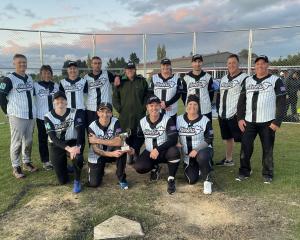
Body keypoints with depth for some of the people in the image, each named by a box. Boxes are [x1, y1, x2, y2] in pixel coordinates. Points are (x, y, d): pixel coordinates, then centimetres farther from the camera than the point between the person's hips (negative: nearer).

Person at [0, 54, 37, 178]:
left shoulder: (30, 78, 12)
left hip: (31, 115, 6)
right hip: (17, 116, -6)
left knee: (28, 141, 13)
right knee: (17, 142, 0)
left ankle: (27, 162, 27)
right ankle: (16, 167, 10)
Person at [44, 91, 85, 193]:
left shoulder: (76, 113, -9)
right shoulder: (48, 117, -9)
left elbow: (80, 131, -18)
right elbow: (53, 138, -18)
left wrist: (77, 146, -37)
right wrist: (68, 148, -33)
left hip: (72, 143, -1)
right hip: (56, 146, 1)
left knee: (78, 158, -37)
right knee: (63, 181, 2)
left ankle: (77, 181, -7)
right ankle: (65, 166, 38)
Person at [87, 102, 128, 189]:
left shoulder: (115, 122, -16)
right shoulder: (92, 127, -17)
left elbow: (119, 142, -30)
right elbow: (96, 150, -21)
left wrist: (98, 140, -28)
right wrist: (111, 154, -37)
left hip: (112, 151, 0)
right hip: (97, 156, 0)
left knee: (121, 150, -32)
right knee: (94, 183, -8)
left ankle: (121, 178, -11)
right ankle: (101, 169, 27)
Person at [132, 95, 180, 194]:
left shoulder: (167, 120, -14)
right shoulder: (142, 122, 1)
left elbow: (173, 139, -23)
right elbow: (139, 138, 13)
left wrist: (158, 149, -31)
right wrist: (133, 148, -6)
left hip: (165, 152, -3)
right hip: (149, 153, 3)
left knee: (174, 152, -37)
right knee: (138, 167, -23)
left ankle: (171, 179, -12)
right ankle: (154, 168, 14)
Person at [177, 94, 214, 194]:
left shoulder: (205, 120, -7)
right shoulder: (179, 119, 2)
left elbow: (208, 139, -10)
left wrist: (196, 150, -22)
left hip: (203, 150, -3)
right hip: (187, 154, 3)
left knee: (202, 157, -39)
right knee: (191, 180, -5)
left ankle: (207, 181, -14)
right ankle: (197, 168, 30)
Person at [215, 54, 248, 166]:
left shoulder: (244, 78, -7)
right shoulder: (224, 79, 16)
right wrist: (219, 109, 13)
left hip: (235, 115, -7)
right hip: (223, 115, 7)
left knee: (241, 138, -6)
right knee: (227, 137, 18)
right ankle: (228, 159, 32)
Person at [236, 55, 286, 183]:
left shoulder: (276, 81, 0)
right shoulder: (248, 81, 12)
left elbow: (281, 103, -5)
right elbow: (241, 100, 13)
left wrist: (277, 122, -12)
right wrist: (240, 118, 3)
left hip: (268, 122, -3)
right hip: (249, 121, 3)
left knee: (267, 149, 5)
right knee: (245, 147, 2)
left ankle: (267, 174, 21)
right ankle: (244, 171, 18)